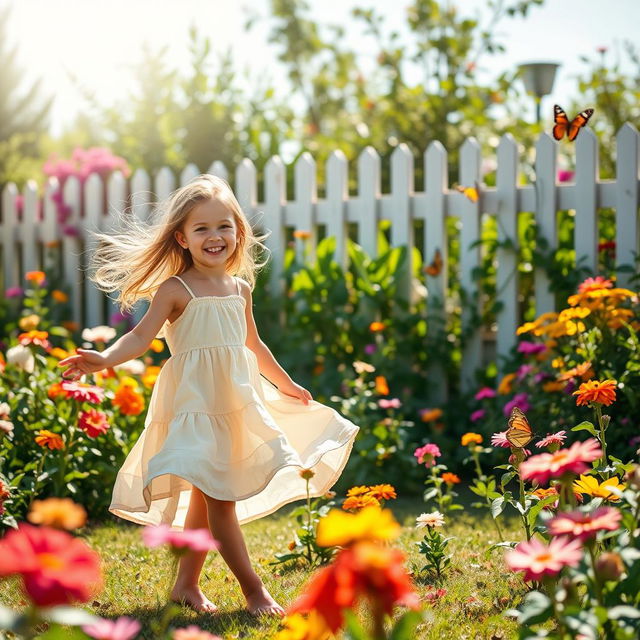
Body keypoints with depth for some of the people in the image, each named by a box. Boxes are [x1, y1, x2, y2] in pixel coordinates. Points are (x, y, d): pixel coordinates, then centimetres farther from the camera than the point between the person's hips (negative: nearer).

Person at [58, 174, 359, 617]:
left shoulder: (240, 289, 11)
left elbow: (253, 345, 24)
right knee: (219, 497, -9)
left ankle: (186, 584, 22)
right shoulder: (175, 289, -7)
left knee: (204, 497, 12)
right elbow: (141, 336, -14)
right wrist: (105, 359, -33)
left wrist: (286, 385, 35)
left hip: (237, 401, 6)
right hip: (195, 402, -6)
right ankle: (253, 588, -3)